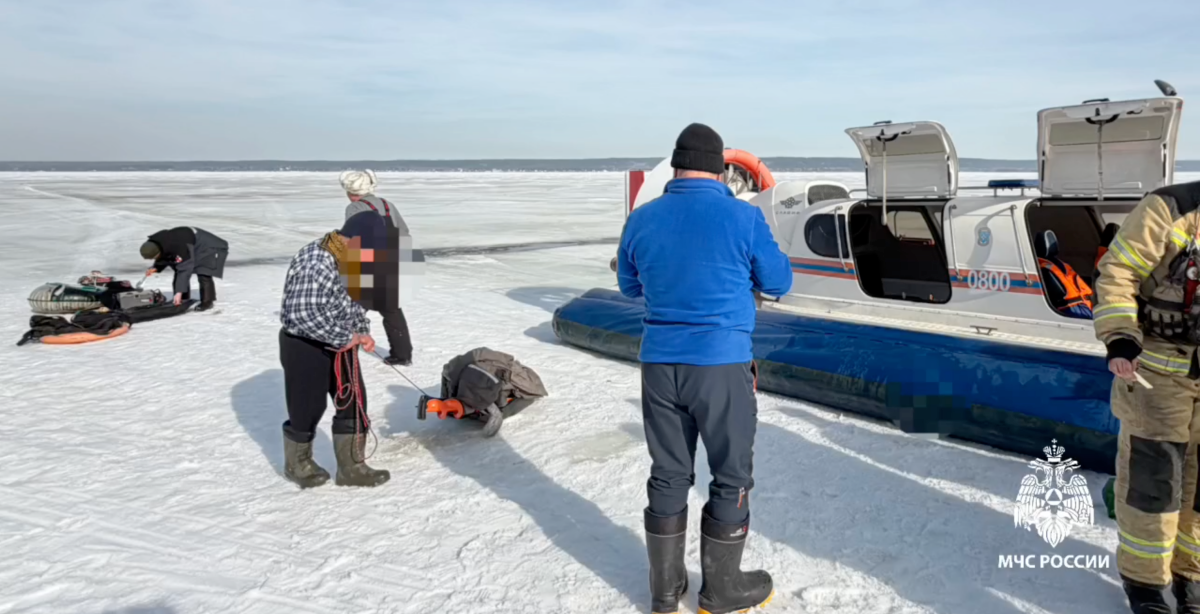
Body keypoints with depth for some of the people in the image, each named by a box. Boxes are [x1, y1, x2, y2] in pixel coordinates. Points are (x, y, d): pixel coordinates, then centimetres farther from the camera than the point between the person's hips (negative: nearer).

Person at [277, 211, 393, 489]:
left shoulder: (351, 262, 2)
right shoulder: (316, 264, -28)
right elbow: (303, 314, -34)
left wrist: (363, 332, 0)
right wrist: (345, 337, -26)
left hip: (340, 345, 9)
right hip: (305, 346, -9)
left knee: (354, 403, 10)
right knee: (307, 408, 8)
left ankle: (351, 467, 23)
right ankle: (297, 463, 33)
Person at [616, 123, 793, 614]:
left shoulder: (641, 219, 0)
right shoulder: (743, 218, -10)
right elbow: (779, 282, 2)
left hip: (659, 365, 4)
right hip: (722, 364, -3)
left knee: (668, 475, 15)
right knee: (731, 477, 13)